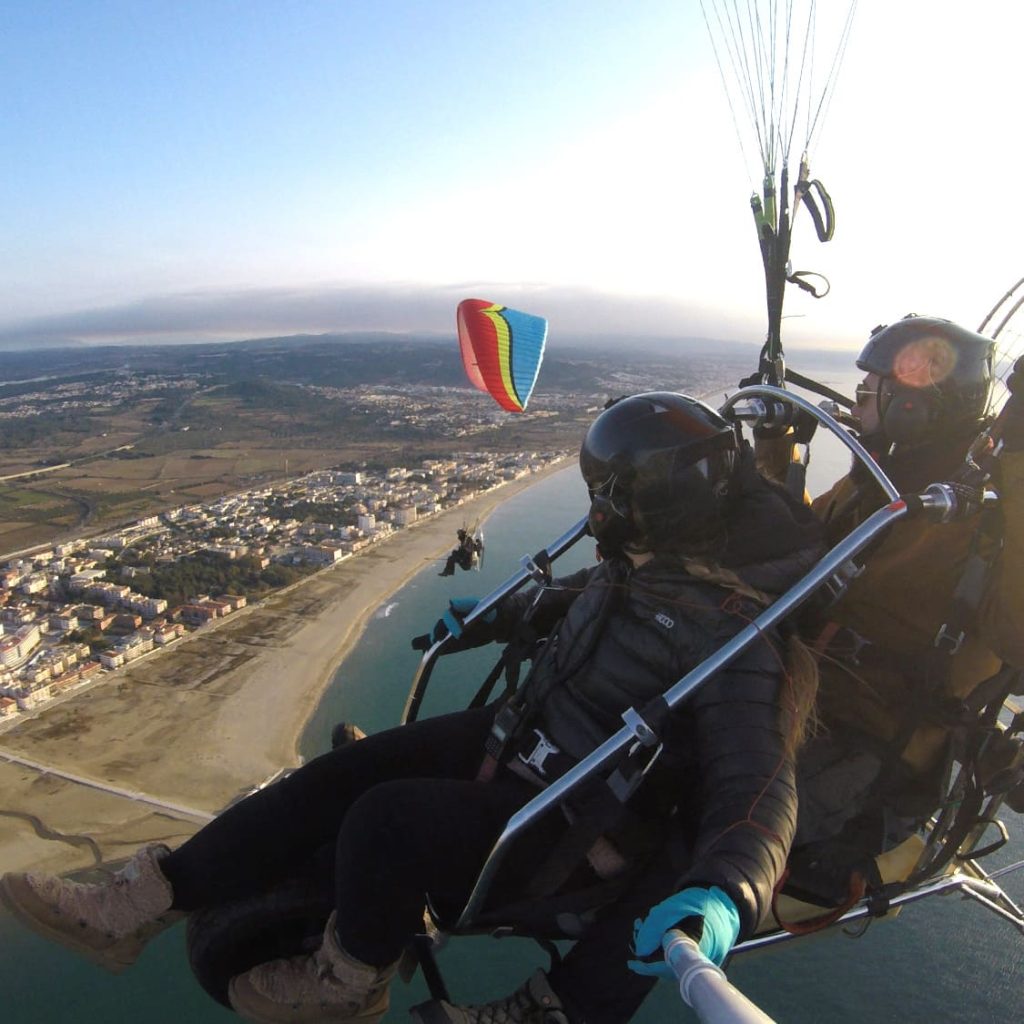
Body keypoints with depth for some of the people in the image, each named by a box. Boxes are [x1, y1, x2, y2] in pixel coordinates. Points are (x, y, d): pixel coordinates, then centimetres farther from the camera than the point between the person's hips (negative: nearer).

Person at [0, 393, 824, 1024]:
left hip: (567, 824, -8)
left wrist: (727, 897, -52)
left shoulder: (737, 638, -25)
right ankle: (144, 903, 9)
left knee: (385, 820, -26)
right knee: (333, 776, -3)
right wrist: (500, 617, 29)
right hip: (515, 735, 8)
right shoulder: (656, 559, 0)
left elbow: (760, 789, -32)